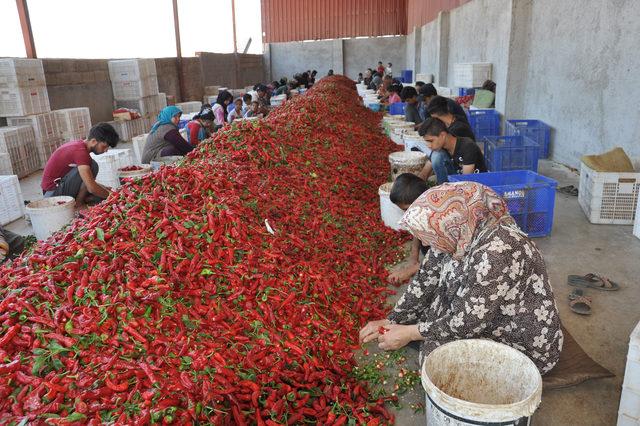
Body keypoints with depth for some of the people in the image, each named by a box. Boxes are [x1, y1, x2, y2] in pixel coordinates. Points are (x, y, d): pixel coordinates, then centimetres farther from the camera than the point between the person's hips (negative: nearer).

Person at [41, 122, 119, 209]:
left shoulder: (79, 145, 8)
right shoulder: (80, 151, -22)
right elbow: (91, 188, -27)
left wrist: (104, 188, 8)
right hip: (54, 193, -9)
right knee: (92, 166, -20)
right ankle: (79, 203, -11)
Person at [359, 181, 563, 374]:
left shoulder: (497, 250, -34)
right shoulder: (457, 236, -10)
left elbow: (469, 322, -29)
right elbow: (425, 280, 0)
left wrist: (408, 333, -19)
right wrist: (390, 321, -2)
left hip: (526, 346, -8)